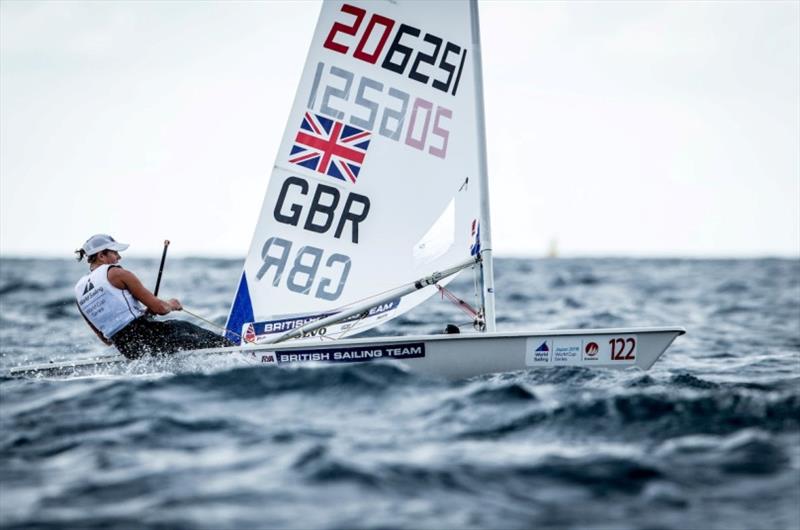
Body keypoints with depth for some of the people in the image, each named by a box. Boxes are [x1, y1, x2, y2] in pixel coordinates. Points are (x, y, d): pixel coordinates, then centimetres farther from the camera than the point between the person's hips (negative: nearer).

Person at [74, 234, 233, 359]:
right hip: (144, 334, -7)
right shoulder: (115, 273, -7)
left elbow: (105, 338, 19)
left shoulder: (79, 289, 15)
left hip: (126, 350, 7)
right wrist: (171, 305, 14)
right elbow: (159, 308, -9)